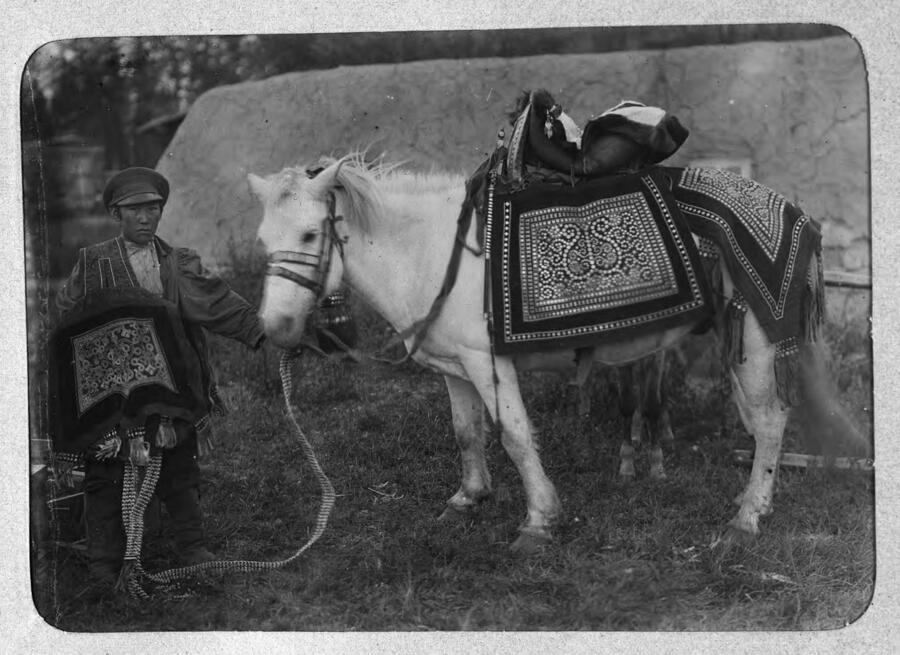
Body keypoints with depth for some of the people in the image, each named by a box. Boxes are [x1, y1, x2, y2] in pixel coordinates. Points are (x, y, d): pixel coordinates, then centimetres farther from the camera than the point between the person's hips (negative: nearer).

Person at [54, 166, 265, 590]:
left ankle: (194, 552, 16)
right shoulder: (93, 263, 4)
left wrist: (259, 331, -20)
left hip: (170, 386, 1)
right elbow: (65, 316, 3)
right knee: (104, 479, 4)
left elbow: (217, 303, -5)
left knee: (180, 474, 7)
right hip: (109, 388, -1)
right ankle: (104, 568, 13)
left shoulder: (181, 264, 7)